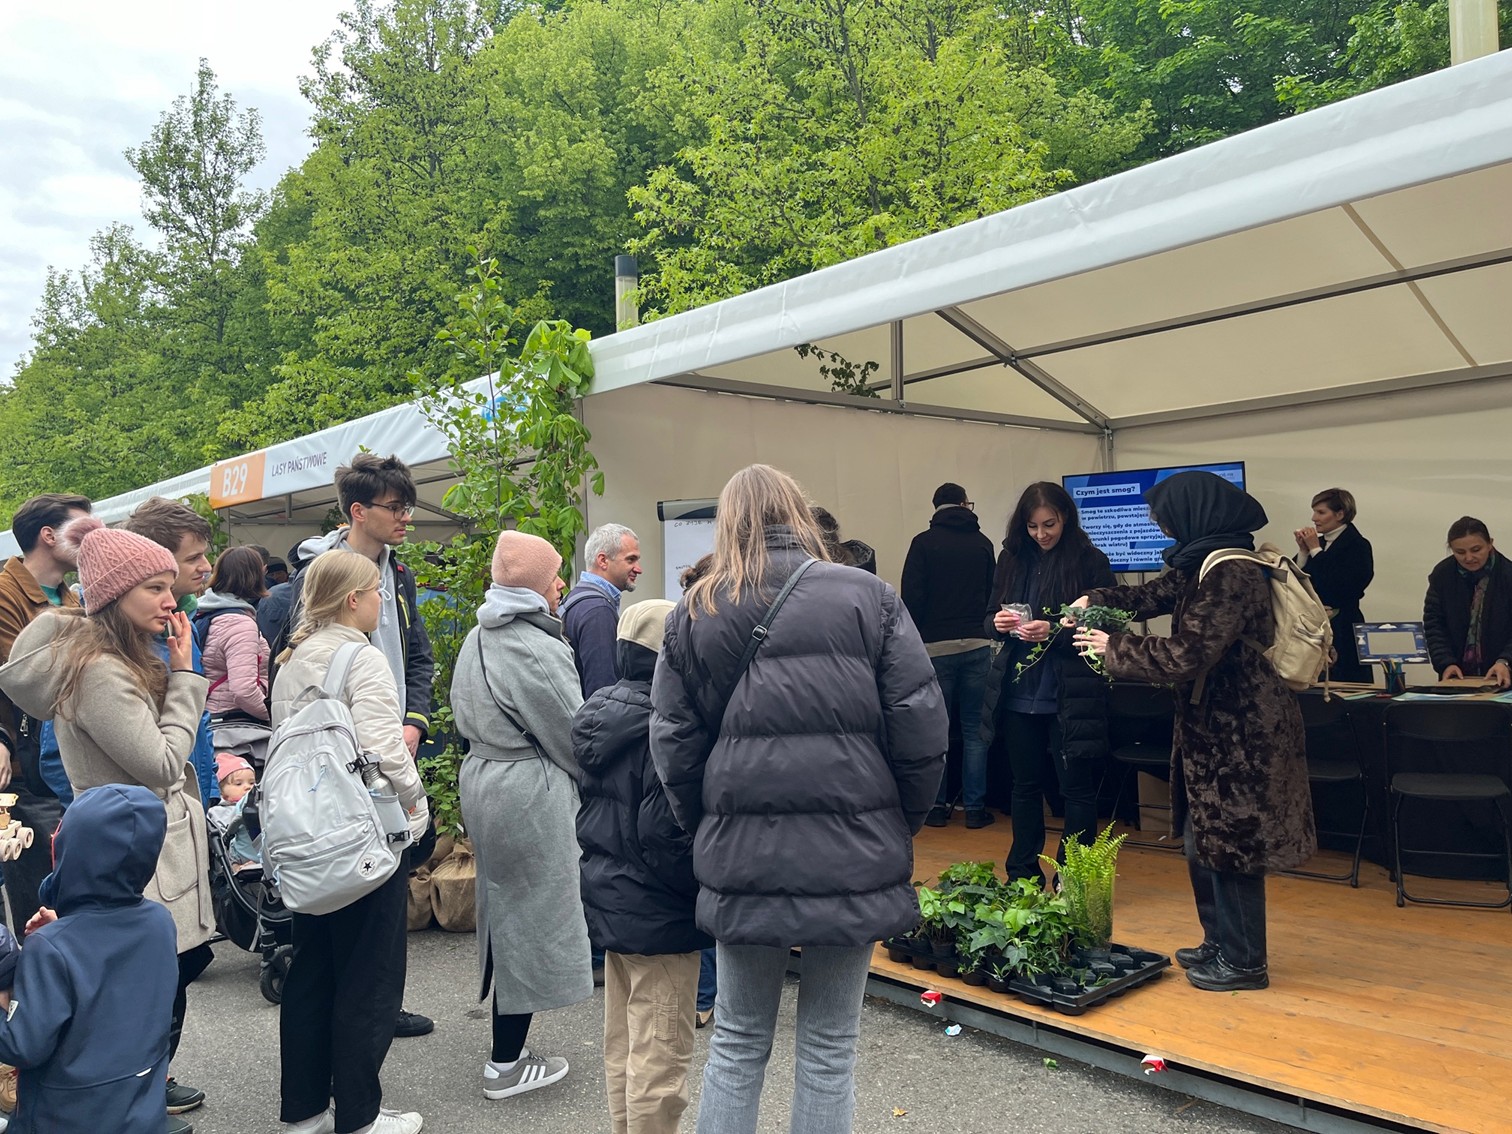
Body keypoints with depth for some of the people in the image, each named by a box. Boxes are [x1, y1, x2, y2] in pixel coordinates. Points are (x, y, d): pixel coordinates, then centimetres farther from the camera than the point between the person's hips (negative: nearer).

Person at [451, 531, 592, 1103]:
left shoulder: (479, 637, 8)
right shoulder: (534, 651, -22)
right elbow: (572, 735, -15)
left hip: (483, 776, 10)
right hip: (530, 797, -10)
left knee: (506, 915, 18)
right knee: (530, 919, 2)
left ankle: (506, 1045, 30)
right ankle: (506, 1065, 14)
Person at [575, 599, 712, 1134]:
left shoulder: (600, 714, 5)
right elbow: (665, 833, -25)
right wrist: (706, 891, -13)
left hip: (606, 899, 10)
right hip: (657, 914, -9)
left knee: (621, 1045, 22)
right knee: (660, 1057, 3)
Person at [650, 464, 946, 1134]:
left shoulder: (694, 614, 2)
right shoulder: (869, 598, -2)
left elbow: (674, 745, 1)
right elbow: (921, 727, -5)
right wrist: (900, 826, 8)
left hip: (741, 855, 1)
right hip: (851, 853, -1)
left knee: (738, 1040, 19)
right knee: (829, 1045, 14)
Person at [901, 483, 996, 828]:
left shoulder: (924, 543, -5)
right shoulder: (983, 543, 5)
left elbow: (911, 597, -9)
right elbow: (993, 593, 14)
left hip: (936, 647, -2)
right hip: (977, 645, 2)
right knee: (975, 729, 8)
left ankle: (937, 805, 12)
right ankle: (975, 806, 10)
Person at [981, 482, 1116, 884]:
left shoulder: (1091, 562, -7)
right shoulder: (1012, 559, 6)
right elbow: (989, 617, 13)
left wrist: (1054, 631, -23)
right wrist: (999, 622, -10)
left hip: (1070, 696, -4)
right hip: (1018, 694, 5)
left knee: (1077, 788, 5)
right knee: (1025, 785, 15)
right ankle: (1023, 876, 28)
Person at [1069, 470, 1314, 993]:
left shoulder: (1232, 575, -23)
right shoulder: (1204, 564, 8)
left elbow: (1186, 657, -26)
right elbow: (1153, 595, 18)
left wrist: (1115, 647, -15)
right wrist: (1096, 601, 1)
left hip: (1239, 732, -10)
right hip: (1213, 725, 10)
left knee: (1229, 843, 2)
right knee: (1202, 838, 18)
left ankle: (1244, 961, 17)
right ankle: (1220, 943, 33)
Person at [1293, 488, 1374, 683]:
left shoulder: (1357, 546, -6)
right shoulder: (1317, 542, 13)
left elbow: (1337, 586, -18)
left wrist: (1315, 550, -11)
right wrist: (1303, 550, -1)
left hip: (1341, 632, -6)